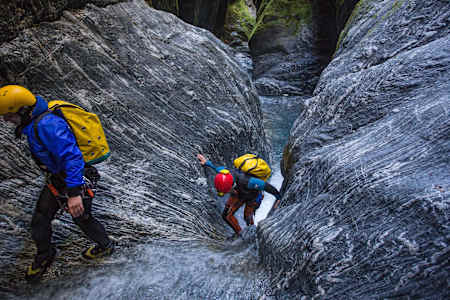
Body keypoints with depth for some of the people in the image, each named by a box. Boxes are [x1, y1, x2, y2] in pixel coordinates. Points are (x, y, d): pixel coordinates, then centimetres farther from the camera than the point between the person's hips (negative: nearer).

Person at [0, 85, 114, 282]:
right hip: (55, 179, 9)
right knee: (39, 220, 14)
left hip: (75, 180, -9)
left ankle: (106, 246, 39)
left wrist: (74, 193, -40)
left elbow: (72, 157, -37)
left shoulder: (48, 125, -32)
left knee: (82, 219, 13)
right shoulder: (34, 123, 1)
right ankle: (44, 255, 40)